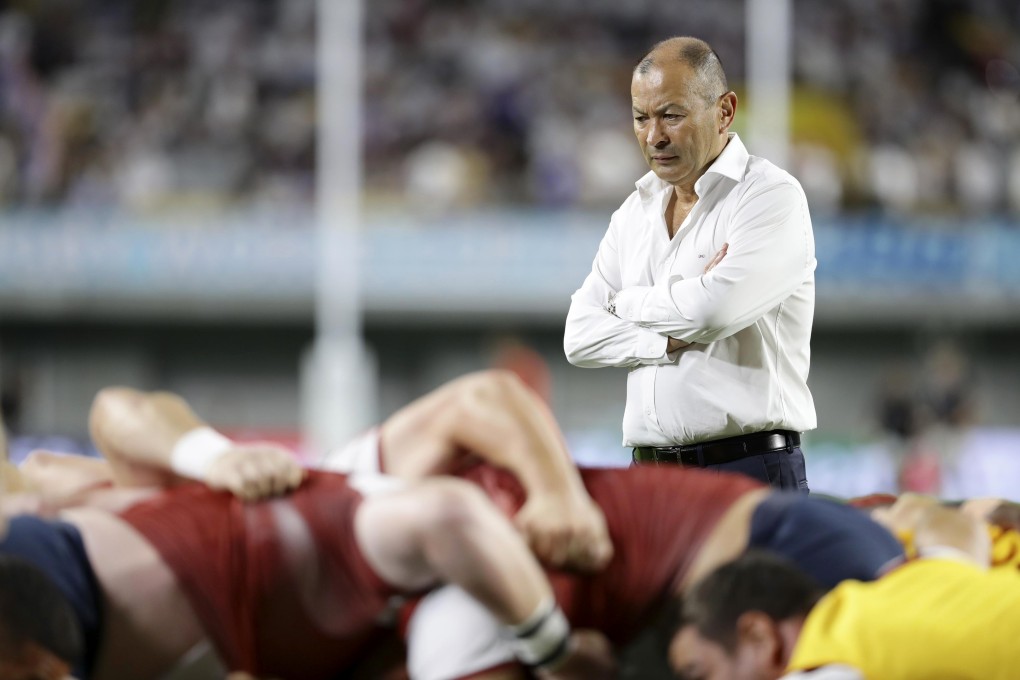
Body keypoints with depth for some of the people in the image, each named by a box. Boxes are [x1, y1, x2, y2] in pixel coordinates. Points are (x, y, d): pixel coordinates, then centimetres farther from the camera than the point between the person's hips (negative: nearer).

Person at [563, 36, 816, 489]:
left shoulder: (772, 197, -4)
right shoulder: (636, 211, 17)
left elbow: (717, 308, -20)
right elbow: (580, 336, 8)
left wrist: (630, 302, -1)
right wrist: (673, 337, -8)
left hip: (751, 472, -6)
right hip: (650, 476, 6)